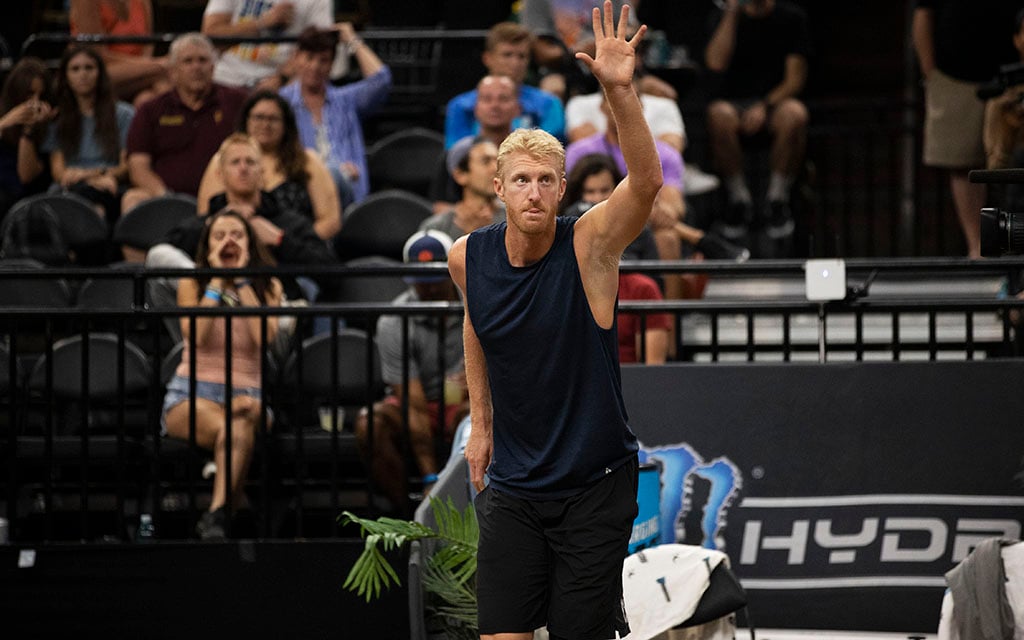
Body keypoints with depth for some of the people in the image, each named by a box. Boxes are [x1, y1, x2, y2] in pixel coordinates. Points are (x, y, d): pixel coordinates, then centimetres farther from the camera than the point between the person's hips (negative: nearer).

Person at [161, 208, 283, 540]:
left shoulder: (268, 287, 14)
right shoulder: (192, 285, 12)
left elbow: (265, 338, -7)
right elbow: (195, 335, -9)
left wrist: (243, 282, -2)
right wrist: (217, 281, -2)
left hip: (246, 391, 1)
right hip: (192, 391, -1)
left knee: (245, 414, -39)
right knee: (233, 428, -38)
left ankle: (217, 513, -43)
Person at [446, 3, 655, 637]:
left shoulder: (589, 245, -14)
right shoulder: (469, 258, -2)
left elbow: (647, 181, -32)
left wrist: (620, 91, -45)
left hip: (595, 483, -3)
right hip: (512, 486, 3)